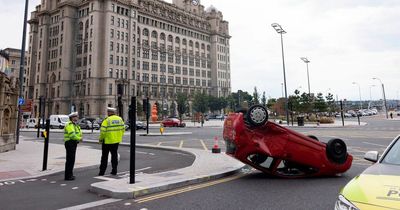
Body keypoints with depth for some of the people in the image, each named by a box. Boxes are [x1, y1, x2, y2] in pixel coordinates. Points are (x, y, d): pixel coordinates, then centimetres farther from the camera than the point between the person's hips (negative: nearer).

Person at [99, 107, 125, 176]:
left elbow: (103, 131, -18)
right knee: (114, 155, 13)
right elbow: (123, 129, 5)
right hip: (116, 140, 5)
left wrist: (101, 139, -3)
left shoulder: (107, 120, -14)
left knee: (104, 156, 9)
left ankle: (102, 171, 14)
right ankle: (114, 171, 14)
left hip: (108, 141, -4)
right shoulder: (120, 119, 3)